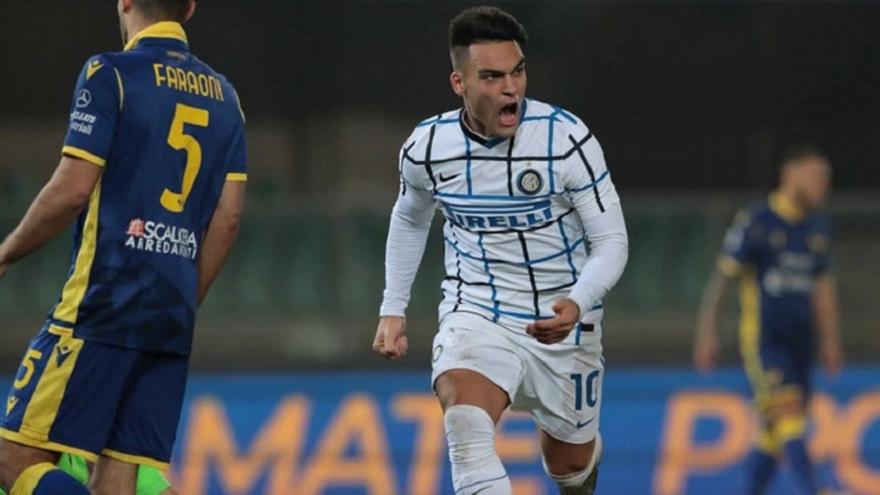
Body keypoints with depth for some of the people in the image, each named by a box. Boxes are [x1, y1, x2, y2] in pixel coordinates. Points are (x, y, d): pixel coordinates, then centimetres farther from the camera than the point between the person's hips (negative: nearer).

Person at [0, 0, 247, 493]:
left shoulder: (110, 74, -5)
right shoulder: (222, 95, 15)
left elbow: (72, 190, -11)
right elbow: (228, 217, 13)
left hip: (103, 306, -7)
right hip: (173, 322, 7)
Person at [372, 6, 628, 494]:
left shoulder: (567, 138, -18)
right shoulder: (426, 148, -9)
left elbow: (611, 241, -13)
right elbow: (409, 219, 15)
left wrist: (577, 304, -32)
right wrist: (393, 308, 13)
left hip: (561, 324, 0)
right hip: (475, 318, 0)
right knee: (464, 423, -31)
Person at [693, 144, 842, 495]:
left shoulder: (817, 227, 12)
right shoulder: (754, 223, -8)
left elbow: (823, 287, 21)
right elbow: (720, 279, -7)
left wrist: (830, 341, 19)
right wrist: (707, 336, -12)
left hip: (799, 345, 6)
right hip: (762, 341, -6)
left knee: (774, 437, 6)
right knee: (789, 410, -23)